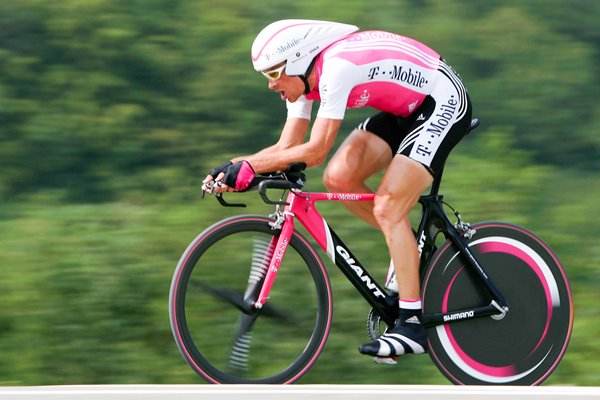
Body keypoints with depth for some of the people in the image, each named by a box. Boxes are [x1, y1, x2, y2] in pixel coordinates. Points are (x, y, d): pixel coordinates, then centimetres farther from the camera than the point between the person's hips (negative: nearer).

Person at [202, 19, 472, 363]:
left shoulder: (336, 66, -29)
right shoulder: (304, 78, -1)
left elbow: (315, 151, -30)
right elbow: (287, 148, -1)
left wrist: (248, 167, -28)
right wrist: (232, 168, -15)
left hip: (445, 103, -9)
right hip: (407, 109, 9)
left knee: (387, 209, -16)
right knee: (339, 177, -6)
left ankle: (412, 325, -14)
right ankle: (408, 247, 13)